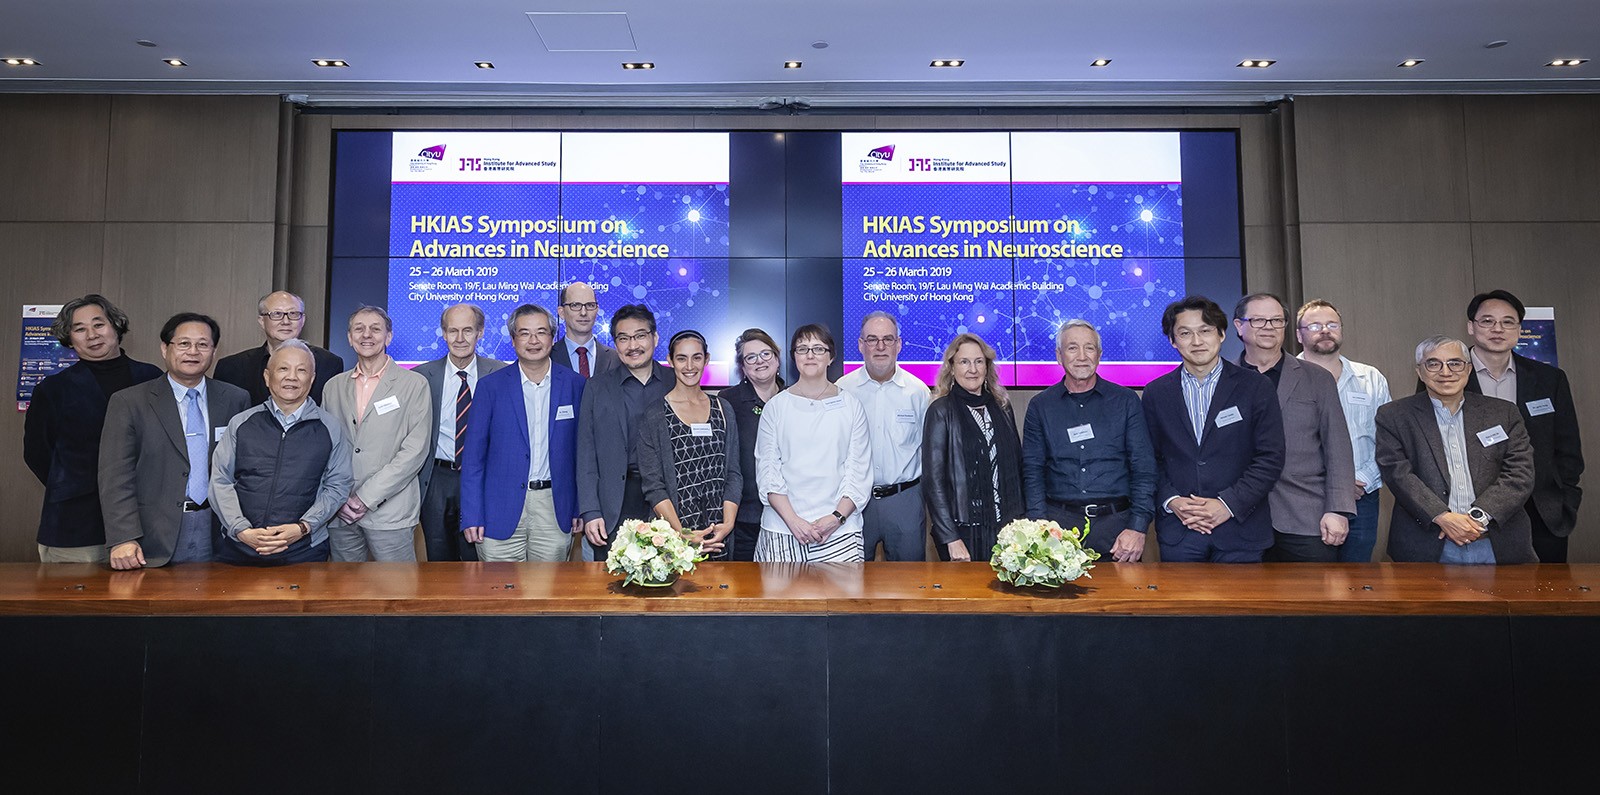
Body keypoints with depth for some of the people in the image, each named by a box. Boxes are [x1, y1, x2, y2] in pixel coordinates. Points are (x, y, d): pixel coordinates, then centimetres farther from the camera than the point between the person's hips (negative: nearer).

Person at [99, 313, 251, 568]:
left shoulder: (236, 400, 7)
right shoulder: (128, 403, 2)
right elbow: (116, 478, -4)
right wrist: (123, 539, -14)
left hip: (217, 537, 2)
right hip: (155, 540, -1)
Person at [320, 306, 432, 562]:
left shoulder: (414, 385, 0)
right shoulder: (335, 386, 13)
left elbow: (416, 449, -8)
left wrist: (367, 497, -11)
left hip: (390, 512, -4)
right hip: (340, 512, 4)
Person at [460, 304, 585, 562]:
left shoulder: (575, 385, 5)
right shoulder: (490, 386, 1)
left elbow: (582, 451, 7)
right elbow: (473, 455, 1)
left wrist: (581, 509, 2)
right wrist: (471, 516, -5)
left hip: (554, 510, 1)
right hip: (501, 512, -1)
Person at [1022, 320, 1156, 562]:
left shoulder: (1126, 401, 7)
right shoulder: (1040, 406, 8)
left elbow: (1144, 468, 3)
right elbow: (1032, 472, 5)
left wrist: (1138, 528, -8)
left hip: (1116, 523, 0)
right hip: (1059, 521, 0)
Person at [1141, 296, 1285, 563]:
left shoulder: (1256, 387, 2)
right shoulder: (1156, 393, 8)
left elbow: (1271, 458, -2)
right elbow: (1151, 459, 8)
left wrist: (1228, 504, -11)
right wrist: (1171, 501, -9)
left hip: (1240, 530, -1)